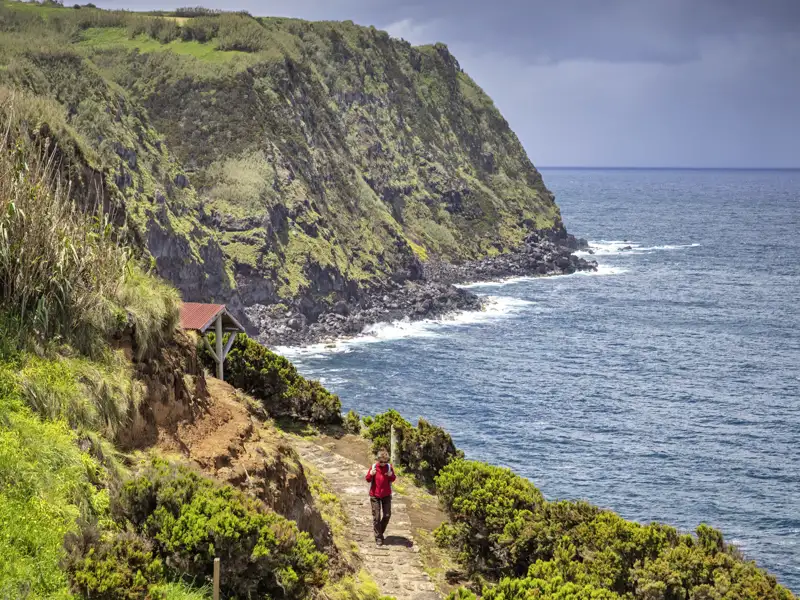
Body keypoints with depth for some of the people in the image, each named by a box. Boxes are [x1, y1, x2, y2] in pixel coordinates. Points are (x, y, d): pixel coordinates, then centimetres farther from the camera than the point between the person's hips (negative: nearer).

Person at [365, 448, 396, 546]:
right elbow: (368, 479, -4)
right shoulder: (373, 467, -9)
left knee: (387, 515, 2)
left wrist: (391, 475, -19)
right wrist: (371, 474, -26)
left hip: (386, 495, 2)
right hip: (375, 495, -2)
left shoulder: (389, 467, -5)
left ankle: (381, 531, 27)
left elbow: (393, 479, 3)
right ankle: (378, 537, 8)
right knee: (376, 516, -2)